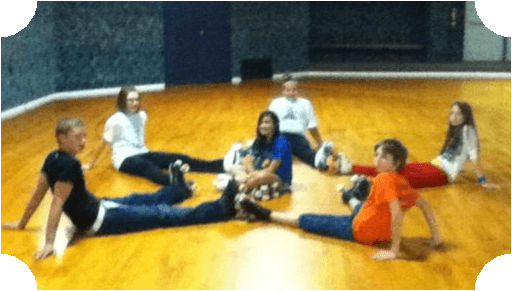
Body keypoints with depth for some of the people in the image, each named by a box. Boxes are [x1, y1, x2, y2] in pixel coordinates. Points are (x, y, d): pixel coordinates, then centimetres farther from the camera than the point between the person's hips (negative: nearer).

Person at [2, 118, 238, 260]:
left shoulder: (53, 158, -1)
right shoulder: (69, 164, -27)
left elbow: (38, 193, 6)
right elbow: (57, 203, -29)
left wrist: (22, 223, 15)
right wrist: (49, 243, -30)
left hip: (95, 207, 9)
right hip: (98, 221, -9)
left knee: (140, 200, 27)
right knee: (159, 215, -6)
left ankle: (178, 189, 52)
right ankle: (221, 208, -3)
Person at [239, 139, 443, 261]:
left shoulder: (384, 179, -29)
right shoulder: (402, 182, -4)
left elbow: (397, 214, -36)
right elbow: (424, 205, 4)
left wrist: (394, 250, -32)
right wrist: (435, 235, 9)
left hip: (361, 231, -8)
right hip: (381, 232, 8)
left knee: (308, 221, 3)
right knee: (361, 207, 41)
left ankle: (266, 215, 15)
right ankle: (351, 199, 78)